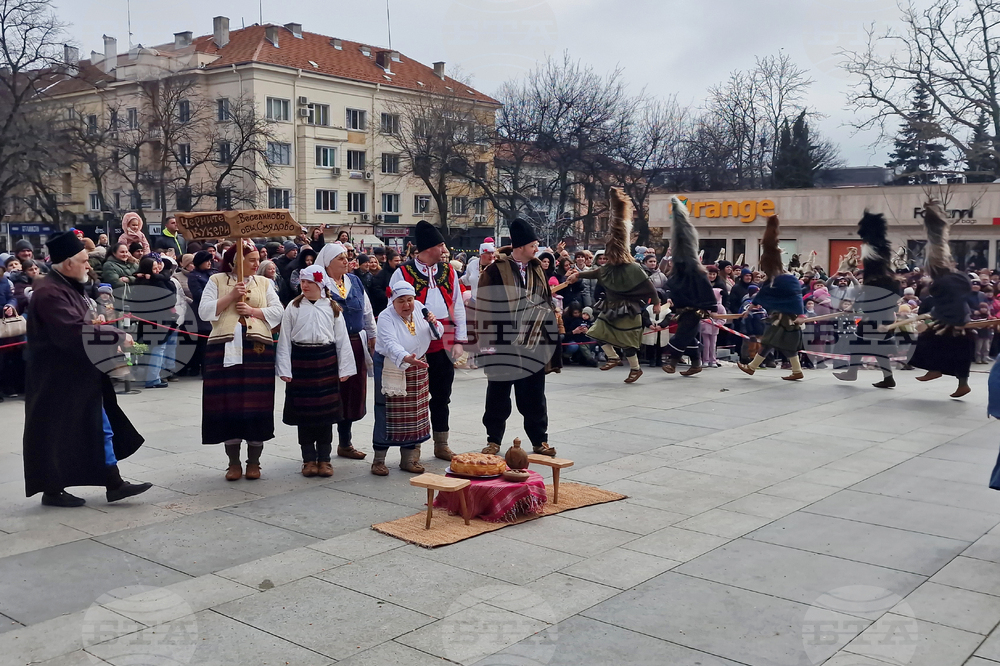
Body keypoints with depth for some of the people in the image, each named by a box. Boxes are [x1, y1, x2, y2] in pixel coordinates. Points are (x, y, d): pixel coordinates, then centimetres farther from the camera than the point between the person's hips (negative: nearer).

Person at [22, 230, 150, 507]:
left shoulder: (68, 287, 11)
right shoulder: (50, 292, -21)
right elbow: (74, 332, -29)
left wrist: (110, 342, 8)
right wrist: (117, 337, -21)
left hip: (80, 375, 10)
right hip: (59, 379, -10)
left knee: (101, 428, 11)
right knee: (57, 434, 3)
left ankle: (114, 483, 16)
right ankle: (52, 490, 16)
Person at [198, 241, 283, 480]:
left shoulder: (264, 283, 14)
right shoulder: (217, 280, 9)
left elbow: (277, 312, 6)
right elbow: (204, 311, 0)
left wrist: (253, 311, -9)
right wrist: (231, 296, -9)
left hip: (258, 349, 1)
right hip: (225, 349, -1)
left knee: (257, 404, 0)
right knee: (228, 403, 1)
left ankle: (254, 462, 11)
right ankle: (234, 462, 13)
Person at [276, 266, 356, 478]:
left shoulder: (332, 308, 4)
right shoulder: (293, 307, 2)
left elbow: (342, 339, 5)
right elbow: (285, 339, 1)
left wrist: (344, 368, 1)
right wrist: (284, 369, -5)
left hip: (326, 360, 0)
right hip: (301, 359, 0)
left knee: (325, 411, 5)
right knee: (303, 411, 4)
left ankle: (324, 458, 14)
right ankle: (309, 459, 14)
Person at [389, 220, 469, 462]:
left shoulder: (448, 271, 9)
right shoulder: (403, 273, -6)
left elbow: (458, 307, 10)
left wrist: (459, 340, 4)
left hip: (444, 345, 5)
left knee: (441, 397, 14)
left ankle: (441, 446, 26)